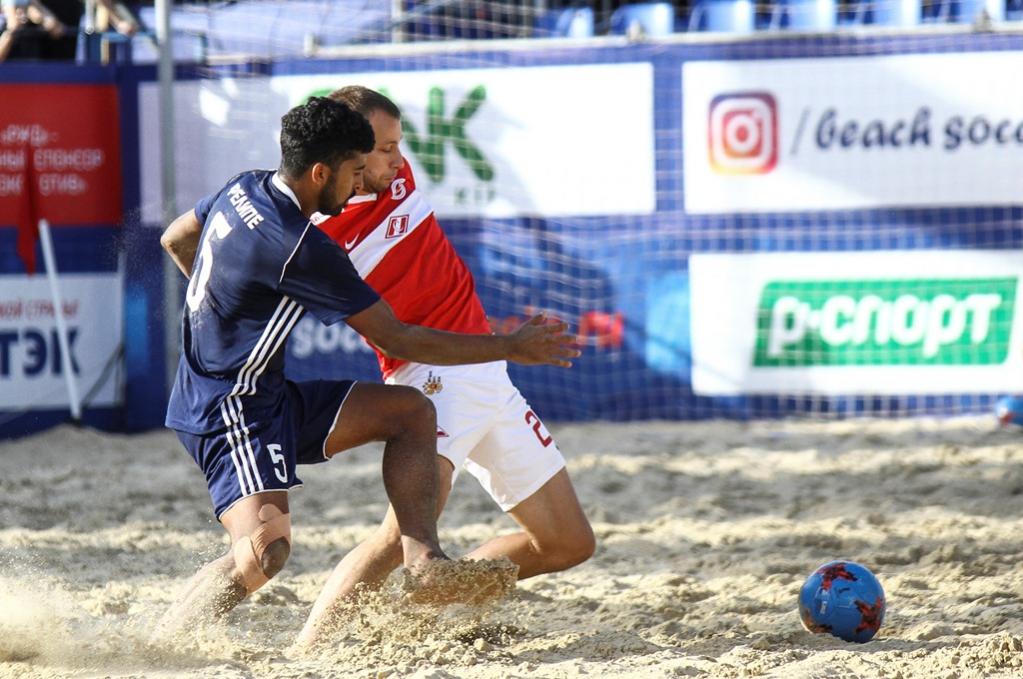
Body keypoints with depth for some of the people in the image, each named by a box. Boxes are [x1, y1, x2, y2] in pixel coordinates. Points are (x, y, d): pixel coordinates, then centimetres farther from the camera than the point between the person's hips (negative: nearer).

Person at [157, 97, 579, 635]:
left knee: (411, 412, 5)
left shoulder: (244, 189, 3)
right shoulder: (299, 248, -24)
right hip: (228, 412, -11)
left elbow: (174, 240, 24)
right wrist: (510, 348, -11)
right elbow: (396, 340, -18)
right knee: (265, 550, -29)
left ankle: (422, 567, -4)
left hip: (269, 396, 11)